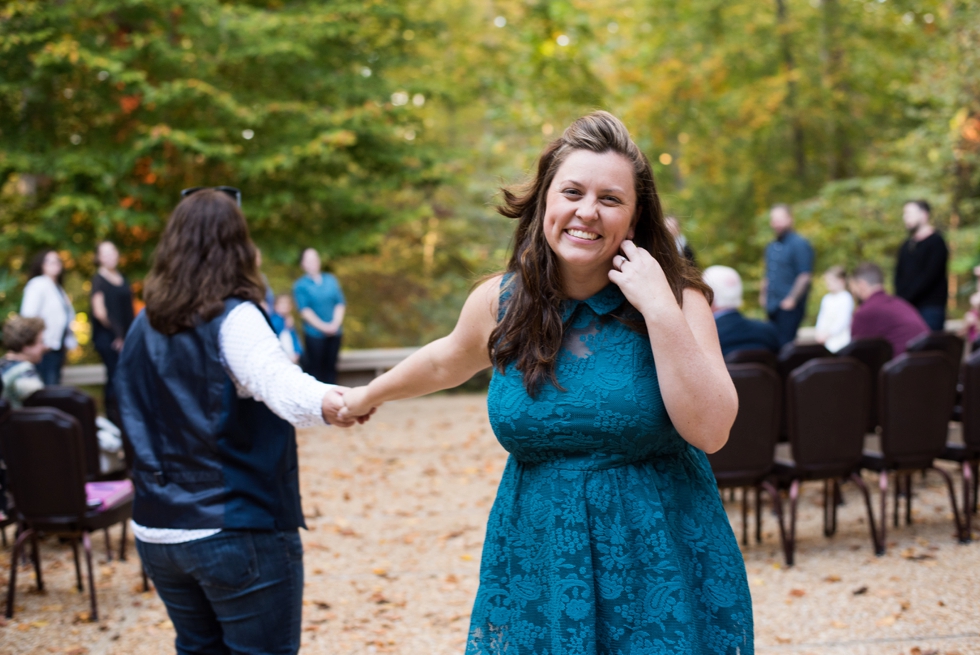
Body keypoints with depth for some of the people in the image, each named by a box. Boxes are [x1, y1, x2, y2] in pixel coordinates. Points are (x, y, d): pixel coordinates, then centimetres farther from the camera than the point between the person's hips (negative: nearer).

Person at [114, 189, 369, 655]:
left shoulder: (144, 326, 6)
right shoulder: (233, 318, -14)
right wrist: (326, 403, -53)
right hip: (238, 531, -7)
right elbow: (276, 383, -35)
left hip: (157, 530, 7)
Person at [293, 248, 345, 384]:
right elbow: (304, 309, -8)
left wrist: (336, 323, -10)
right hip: (314, 333, -4)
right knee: (315, 368, -2)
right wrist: (323, 326, -15)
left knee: (330, 367, 7)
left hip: (334, 332, 4)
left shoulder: (330, 280, 11)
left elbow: (340, 303, 6)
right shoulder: (300, 285, 0)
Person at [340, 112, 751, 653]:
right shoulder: (498, 302, -2)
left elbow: (710, 430, -18)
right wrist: (368, 396, 33)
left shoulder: (678, 298, -9)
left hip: (661, 564, -2)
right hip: (537, 563, 2)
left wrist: (660, 310, -23)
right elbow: (447, 362, 19)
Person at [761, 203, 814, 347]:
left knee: (785, 344, -10)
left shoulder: (799, 244, -8)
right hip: (772, 306, 8)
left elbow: (805, 276, -14)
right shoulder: (771, 246, 17)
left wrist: (792, 299, -18)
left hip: (789, 306, -8)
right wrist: (763, 294, 16)